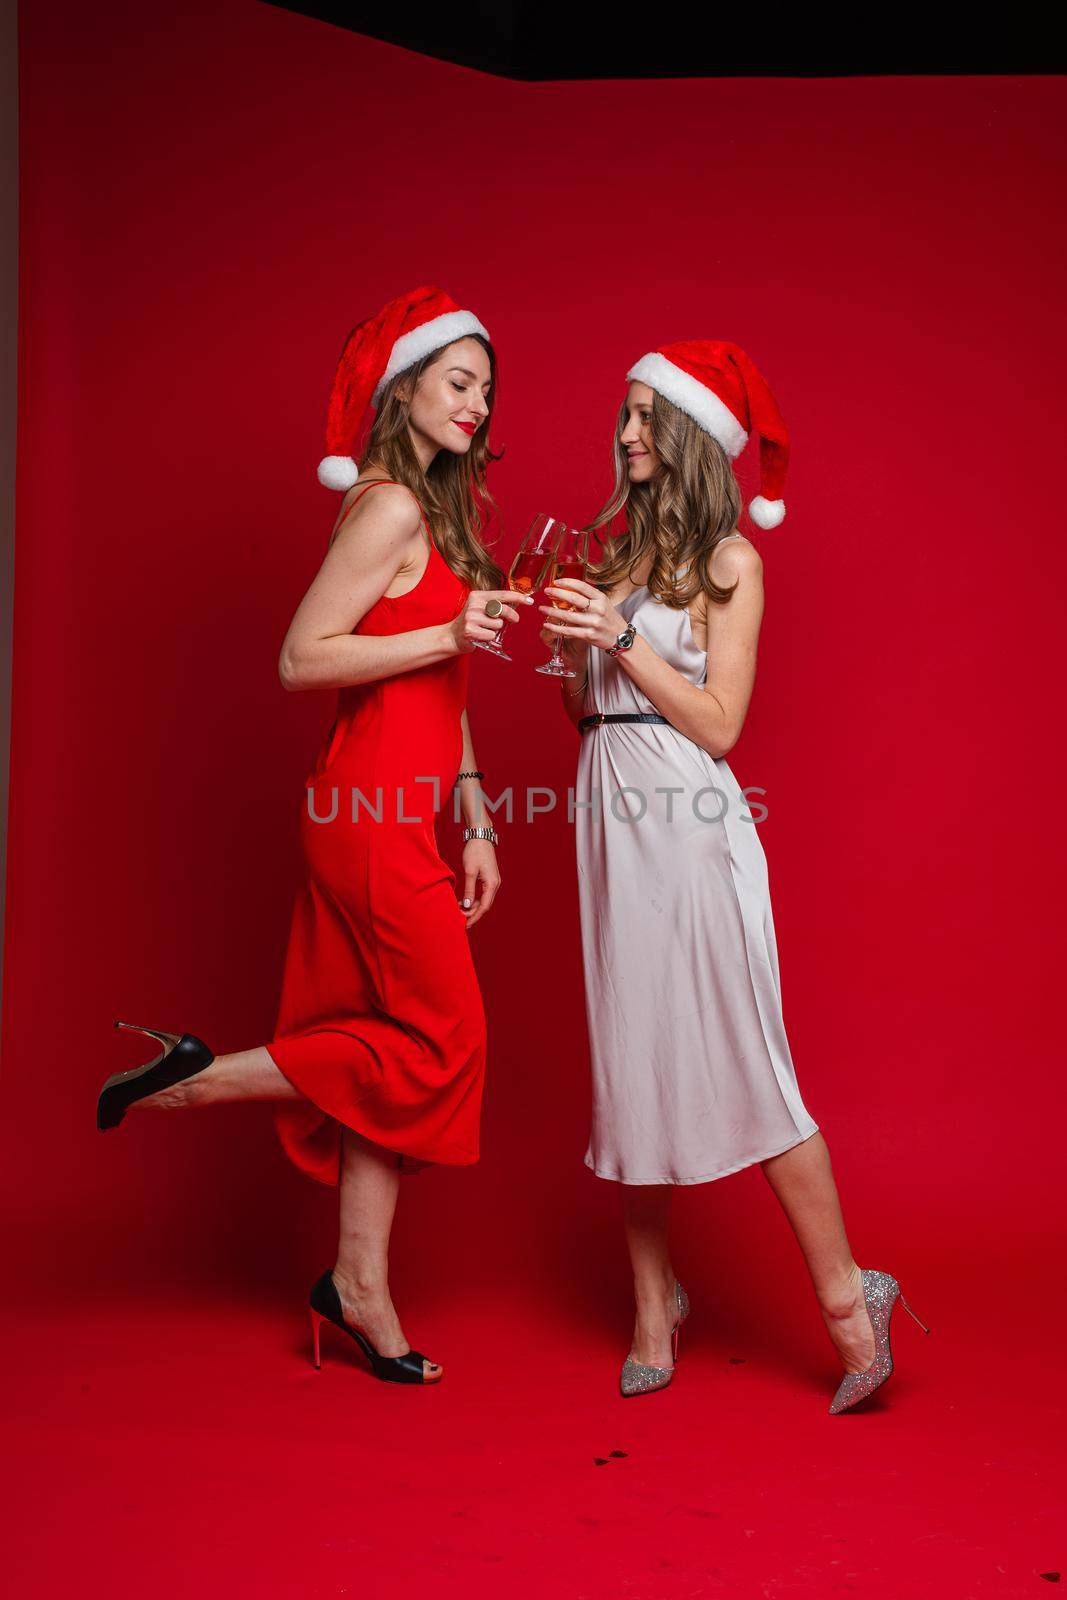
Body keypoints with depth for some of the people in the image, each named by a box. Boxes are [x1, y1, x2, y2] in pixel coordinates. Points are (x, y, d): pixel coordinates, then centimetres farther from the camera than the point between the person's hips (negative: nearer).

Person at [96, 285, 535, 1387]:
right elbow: (301, 659, -16)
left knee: (395, 1039, 10)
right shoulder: (391, 508, -11)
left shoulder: (439, 511, 18)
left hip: (397, 815, 9)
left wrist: (474, 824, 15)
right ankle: (199, 1077, 6)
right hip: (371, 810, -9)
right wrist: (449, 636, -19)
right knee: (438, 1038, -2)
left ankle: (359, 1280, 19)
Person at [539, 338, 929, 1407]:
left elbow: (718, 724, -9)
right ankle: (654, 1305, 19)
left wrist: (621, 640, -14)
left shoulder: (728, 562, -2)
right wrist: (567, 645, -2)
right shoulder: (617, 549, 15)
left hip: (689, 826, -6)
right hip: (610, 816, 6)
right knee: (629, 1062, 8)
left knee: (740, 1062, -5)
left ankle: (846, 1297, 9)